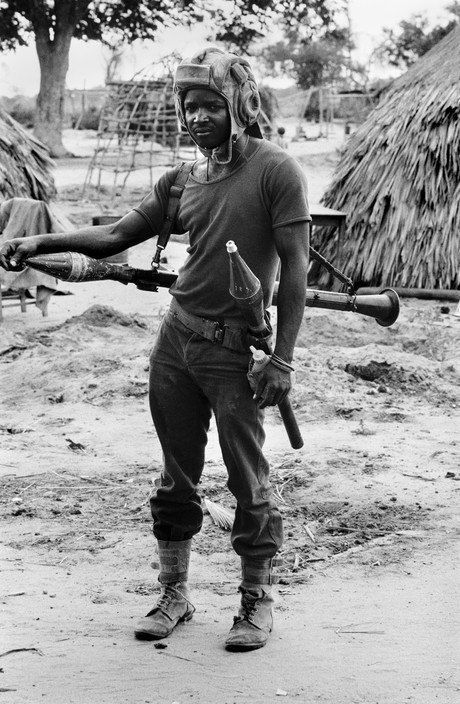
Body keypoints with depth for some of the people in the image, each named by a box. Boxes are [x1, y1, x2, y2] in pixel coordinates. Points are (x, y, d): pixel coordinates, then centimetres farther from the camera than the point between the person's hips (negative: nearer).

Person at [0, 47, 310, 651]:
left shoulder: (276, 171, -7)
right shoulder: (183, 181, 10)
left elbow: (295, 270, -9)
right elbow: (117, 235, 13)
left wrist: (282, 359, -14)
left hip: (235, 349, -5)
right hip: (176, 340, 6)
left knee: (249, 480, 2)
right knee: (177, 476, 12)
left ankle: (258, 601, 16)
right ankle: (174, 593, 24)